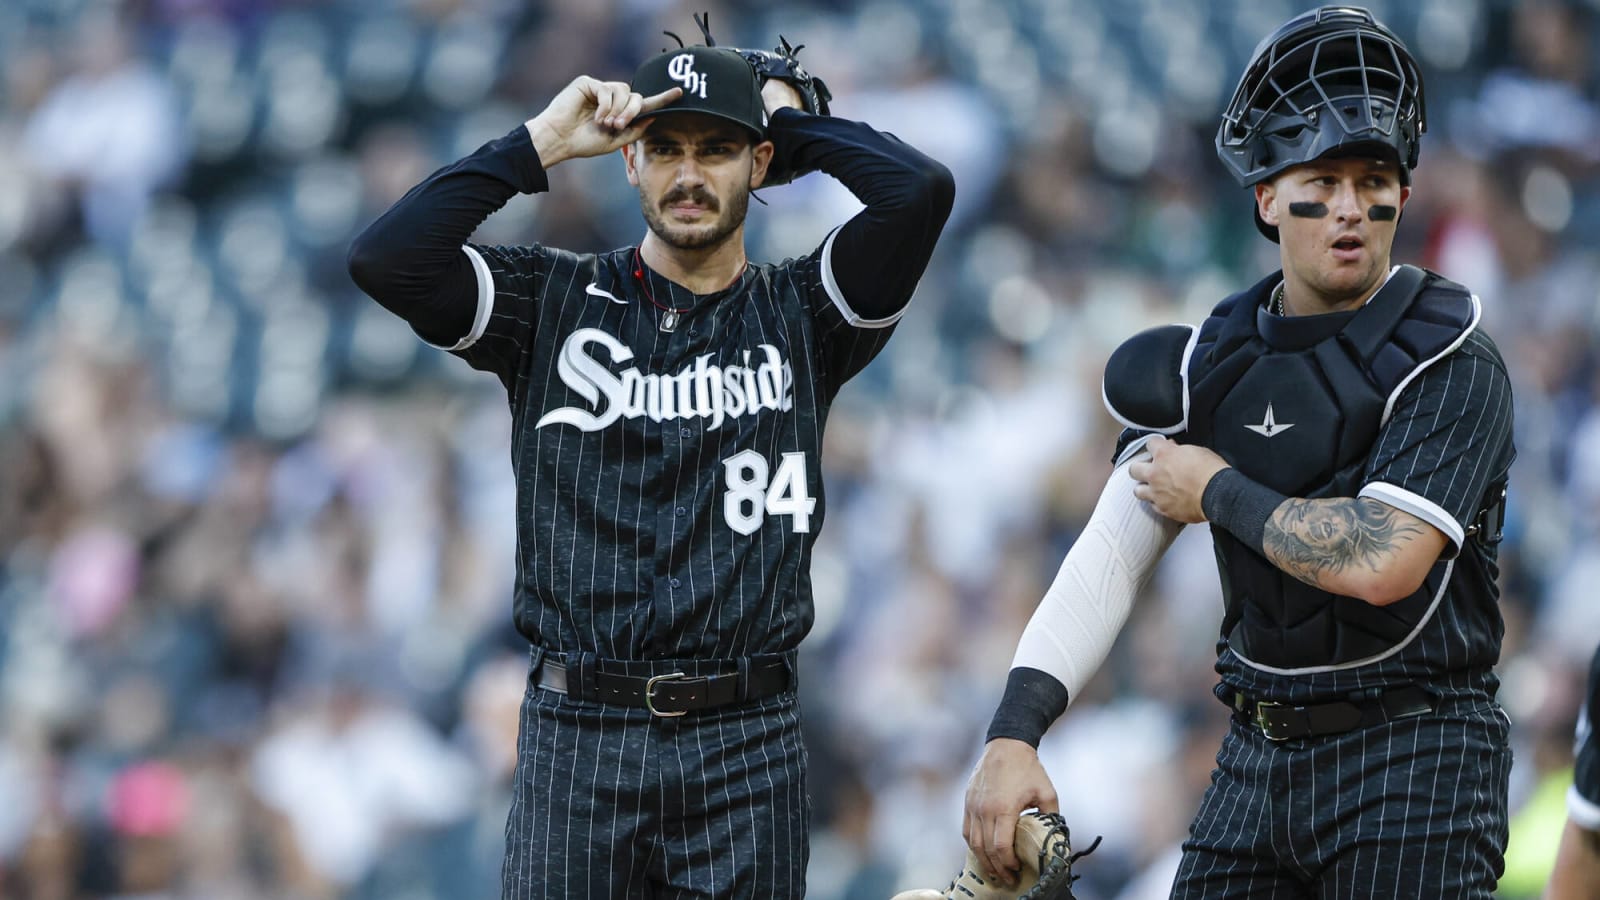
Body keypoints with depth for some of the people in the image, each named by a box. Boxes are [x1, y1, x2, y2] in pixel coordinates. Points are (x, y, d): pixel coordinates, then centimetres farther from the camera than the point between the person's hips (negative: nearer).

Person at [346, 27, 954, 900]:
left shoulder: (799, 313, 10)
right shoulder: (553, 301, 8)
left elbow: (920, 190, -7)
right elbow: (383, 260, -7)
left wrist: (793, 122, 8)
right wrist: (541, 143, -2)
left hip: (747, 746, 0)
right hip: (578, 734, 0)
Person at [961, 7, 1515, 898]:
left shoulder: (1451, 362, -10)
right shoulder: (1214, 362, 7)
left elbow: (1381, 564, -23)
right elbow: (1110, 555, 0)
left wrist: (1218, 492, -8)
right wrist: (1014, 733, -13)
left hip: (1417, 757, -5)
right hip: (1258, 757, 5)